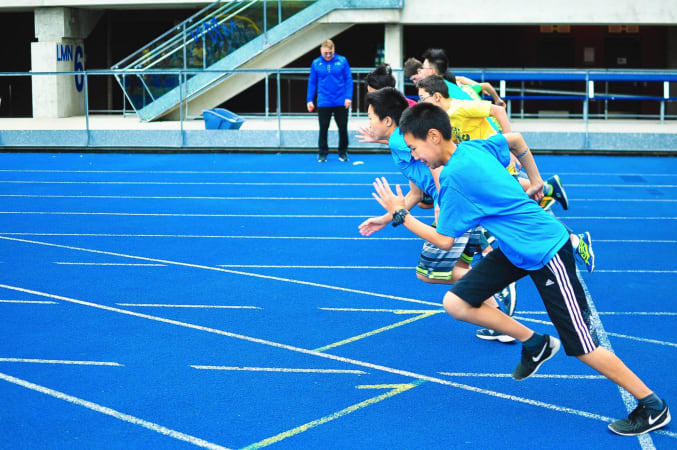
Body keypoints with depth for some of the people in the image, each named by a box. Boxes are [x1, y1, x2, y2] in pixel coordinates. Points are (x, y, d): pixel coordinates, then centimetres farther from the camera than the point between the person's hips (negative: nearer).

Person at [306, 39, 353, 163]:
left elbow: (348, 79, -2)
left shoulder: (342, 61, -3)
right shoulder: (316, 63, 0)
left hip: (341, 102, 0)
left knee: (343, 128, 7)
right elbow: (312, 82, 5)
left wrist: (348, 97, -10)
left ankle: (343, 152, 22)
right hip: (323, 103, 0)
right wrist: (309, 100, 2)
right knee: (323, 128, 7)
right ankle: (322, 153, 19)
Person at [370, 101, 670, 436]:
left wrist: (401, 214, -6)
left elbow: (444, 241, -14)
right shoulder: (474, 147, 2)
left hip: (546, 251, -9)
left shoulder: (454, 177, -23)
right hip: (515, 249, 9)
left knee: (581, 347, -3)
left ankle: (653, 407, 11)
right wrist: (535, 180, 26)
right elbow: (515, 140, 21)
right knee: (456, 303, 0)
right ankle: (534, 344, 15)